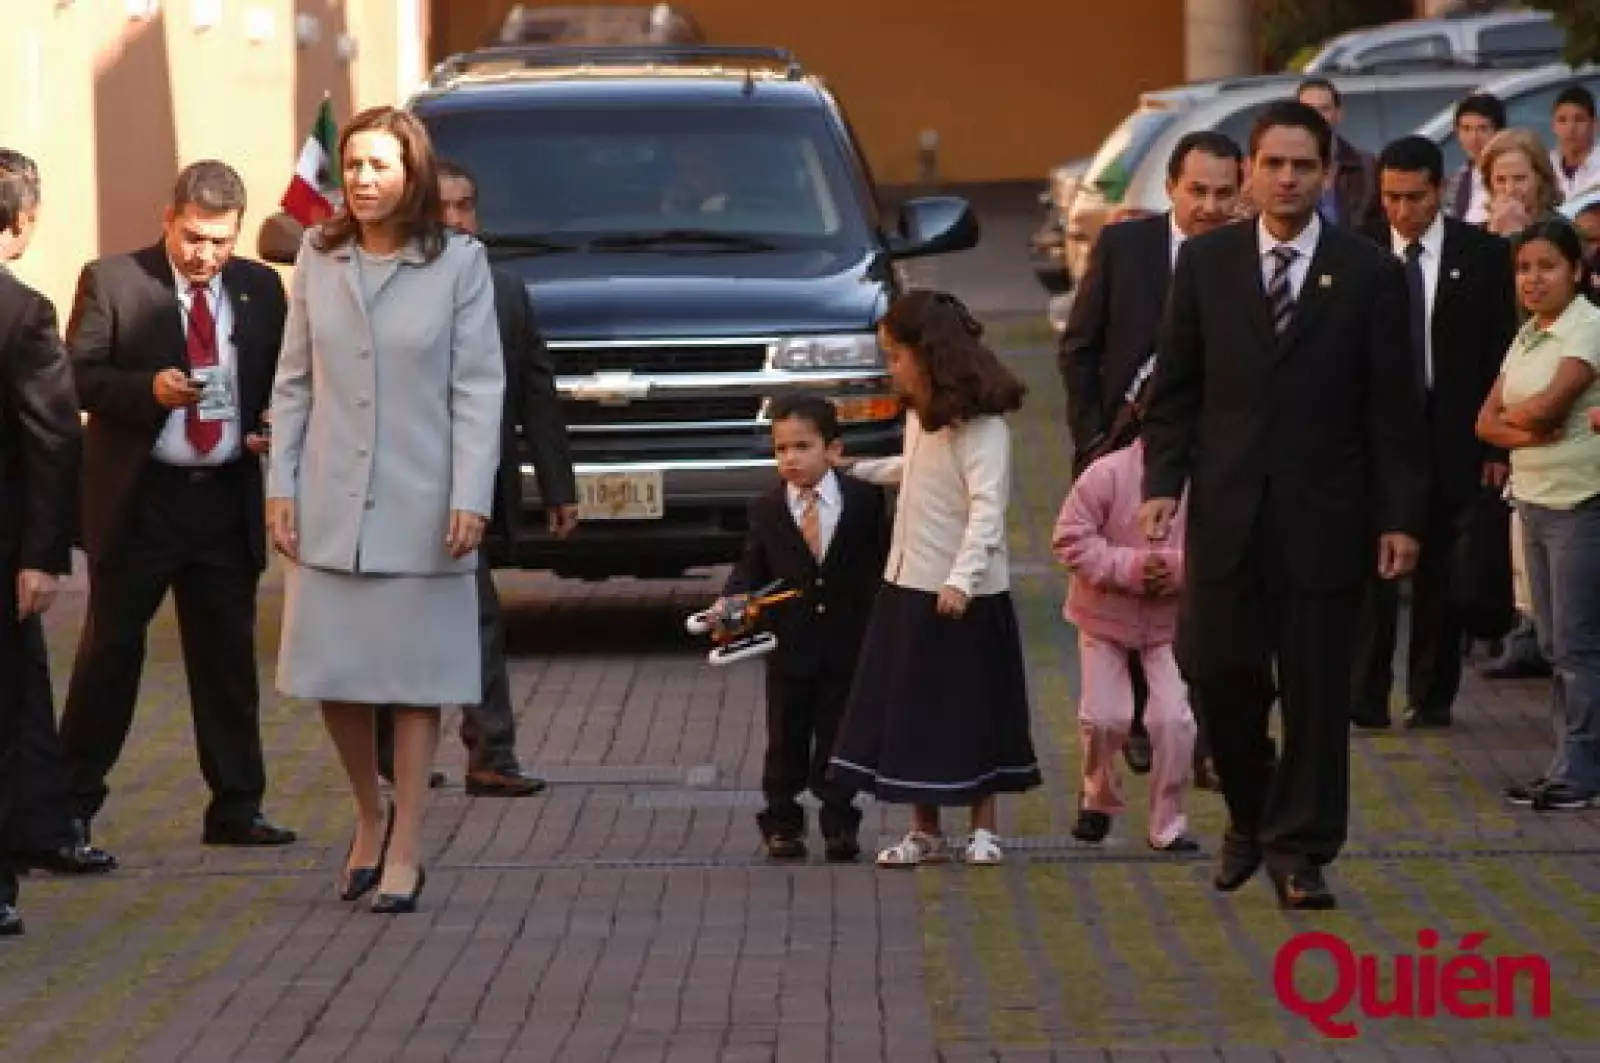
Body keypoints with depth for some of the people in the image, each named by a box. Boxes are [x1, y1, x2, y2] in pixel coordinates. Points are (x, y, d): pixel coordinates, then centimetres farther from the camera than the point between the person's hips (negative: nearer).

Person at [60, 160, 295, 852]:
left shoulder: (260, 290, 7)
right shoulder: (111, 282, -4)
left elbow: (284, 382, 15)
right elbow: (78, 375, -7)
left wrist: (274, 428, -5)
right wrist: (149, 387, -23)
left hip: (229, 501, 4)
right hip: (140, 499, -4)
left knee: (228, 658, 9)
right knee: (111, 650, 2)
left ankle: (236, 808, 16)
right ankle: (73, 804, 10)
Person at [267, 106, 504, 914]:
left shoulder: (459, 263, -4)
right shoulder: (318, 258, 5)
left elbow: (479, 386, -5)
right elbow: (293, 380, 9)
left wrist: (470, 497, -11)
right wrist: (280, 482, 3)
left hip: (420, 505, -3)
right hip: (330, 502, 3)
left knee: (415, 679, 1)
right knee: (332, 677, 5)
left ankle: (404, 850, 8)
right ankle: (370, 815, 28)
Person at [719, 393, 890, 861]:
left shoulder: (864, 500, -3)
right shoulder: (766, 510, -1)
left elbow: (883, 560, 3)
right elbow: (750, 568, 3)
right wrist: (733, 602, -16)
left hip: (848, 643, -1)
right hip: (790, 645, 1)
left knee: (838, 736, 6)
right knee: (787, 739, 8)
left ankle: (839, 823, 15)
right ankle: (781, 824, 17)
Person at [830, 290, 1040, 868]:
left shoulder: (980, 426, -17)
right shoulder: (919, 416, 11)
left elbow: (986, 510, -24)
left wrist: (962, 580, -32)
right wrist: (856, 470, 27)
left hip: (962, 596, -8)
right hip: (909, 584, 8)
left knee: (971, 713, 3)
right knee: (909, 712, 8)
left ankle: (983, 830, 14)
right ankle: (925, 831, 16)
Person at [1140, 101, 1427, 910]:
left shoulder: (1370, 275, 0)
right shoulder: (1204, 263, 5)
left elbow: (1394, 408, 0)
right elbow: (1175, 386, 8)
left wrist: (1400, 517, -4)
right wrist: (1163, 481, -3)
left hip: (1323, 513, -1)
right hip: (1226, 509, 1)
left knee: (1317, 688, 2)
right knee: (1218, 670, 0)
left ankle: (1299, 849, 13)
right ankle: (1251, 815, 25)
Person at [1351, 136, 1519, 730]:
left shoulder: (1482, 255, 1)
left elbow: (1501, 352, 2)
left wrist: (1497, 443, -2)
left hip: (1451, 436, 0)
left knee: (1440, 570, 7)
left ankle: (1431, 697, 17)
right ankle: (1365, 697, -7)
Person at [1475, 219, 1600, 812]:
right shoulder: (1527, 338, 14)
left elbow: (1546, 405, -22)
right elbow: (1487, 422, 8)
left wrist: (1513, 415, -1)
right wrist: (1532, 428, -11)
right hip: (1534, 499, 8)